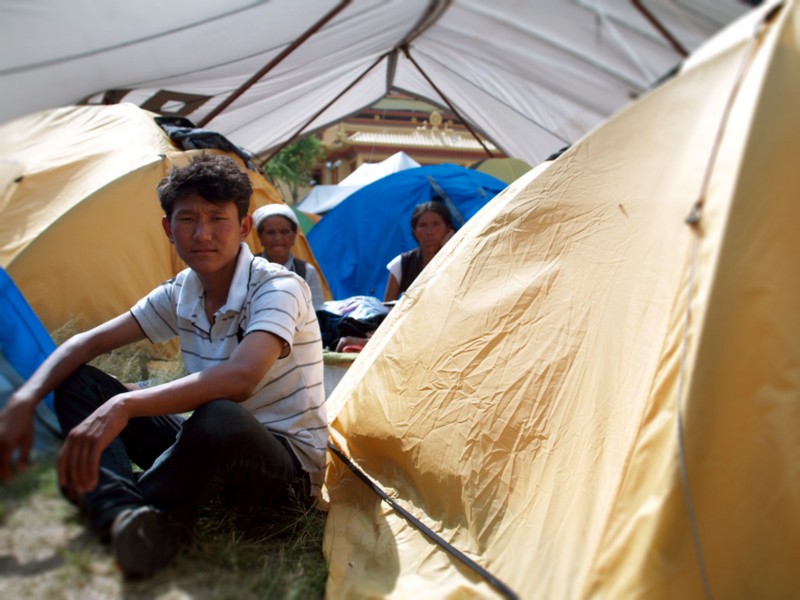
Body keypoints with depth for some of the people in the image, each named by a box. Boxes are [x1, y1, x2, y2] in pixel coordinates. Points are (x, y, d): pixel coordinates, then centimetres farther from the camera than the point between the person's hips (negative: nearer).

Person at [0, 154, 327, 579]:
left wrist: (125, 405, -43)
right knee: (78, 382, -2)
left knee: (218, 419, -43)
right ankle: (126, 518, -24)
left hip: (288, 467, -7)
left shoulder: (278, 288, -21)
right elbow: (88, 342, 5)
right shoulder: (180, 294, 2)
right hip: (213, 451, 7)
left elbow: (240, 377, -38)